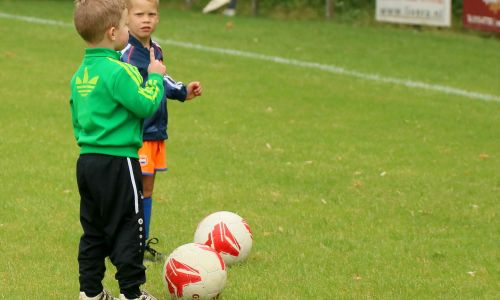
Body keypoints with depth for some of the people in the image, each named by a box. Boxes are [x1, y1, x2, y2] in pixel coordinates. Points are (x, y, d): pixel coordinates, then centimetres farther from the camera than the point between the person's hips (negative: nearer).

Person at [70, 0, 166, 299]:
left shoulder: (81, 73, 11)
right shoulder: (118, 71, -17)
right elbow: (146, 104, -20)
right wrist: (155, 77, -5)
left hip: (87, 160, 9)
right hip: (118, 163, -9)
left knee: (94, 229, 15)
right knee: (128, 227, 1)